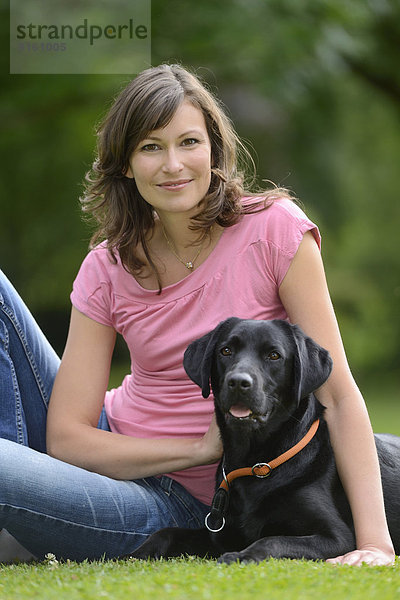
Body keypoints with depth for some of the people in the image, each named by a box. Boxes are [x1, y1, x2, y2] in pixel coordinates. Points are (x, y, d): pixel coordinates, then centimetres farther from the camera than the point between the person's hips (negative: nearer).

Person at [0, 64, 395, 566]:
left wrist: (374, 543, -23)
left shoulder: (274, 228, -12)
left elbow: (337, 391, -14)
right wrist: (202, 448, -21)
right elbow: (66, 436, -8)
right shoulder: (106, 268, -3)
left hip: (176, 503, -4)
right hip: (106, 451, 5)